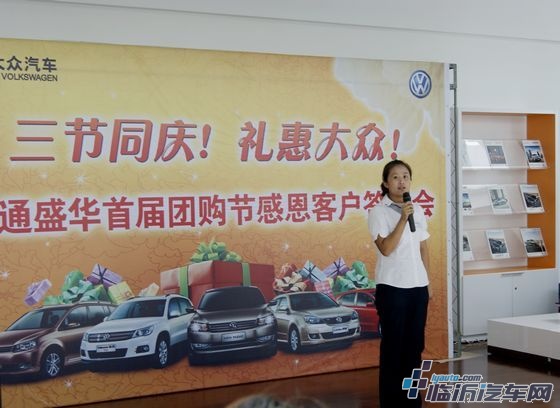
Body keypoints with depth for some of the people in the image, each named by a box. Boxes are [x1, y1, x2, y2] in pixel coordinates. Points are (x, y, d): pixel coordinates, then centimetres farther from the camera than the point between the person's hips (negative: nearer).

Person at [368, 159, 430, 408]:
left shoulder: (418, 210, 11)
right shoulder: (378, 212, -7)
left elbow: (423, 249, 16)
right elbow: (386, 248, -18)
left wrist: (426, 281, 13)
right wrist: (403, 219, -21)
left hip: (418, 287, 6)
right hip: (392, 288, -5)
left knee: (414, 345, 10)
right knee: (393, 346, 1)